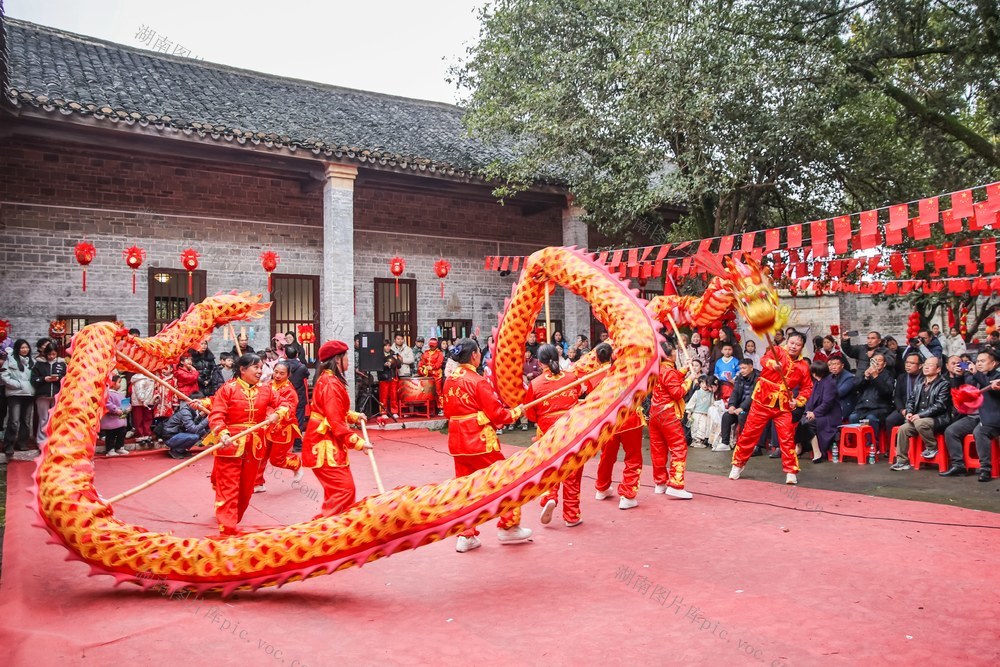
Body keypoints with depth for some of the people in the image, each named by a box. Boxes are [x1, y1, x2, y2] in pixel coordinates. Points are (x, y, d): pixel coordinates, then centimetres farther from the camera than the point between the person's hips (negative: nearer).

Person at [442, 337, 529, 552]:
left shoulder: (449, 380, 7)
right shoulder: (478, 381, -14)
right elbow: (495, 413, -12)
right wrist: (516, 412, 3)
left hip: (457, 441, 7)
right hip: (480, 440, -7)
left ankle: (466, 536, 15)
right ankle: (508, 526, 16)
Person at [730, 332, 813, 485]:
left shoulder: (803, 366, 5)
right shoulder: (777, 351, -5)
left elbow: (807, 387, 10)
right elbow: (764, 359, -26)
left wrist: (798, 401, -7)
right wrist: (773, 364, -49)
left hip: (783, 405, 2)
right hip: (763, 400, -2)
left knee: (787, 438, -1)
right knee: (749, 433, 3)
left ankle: (791, 471, 11)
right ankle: (738, 464, 18)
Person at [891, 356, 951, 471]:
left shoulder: (944, 384, -6)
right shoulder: (920, 382, 15)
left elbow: (940, 406, -16)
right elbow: (912, 399, 19)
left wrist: (920, 415, -21)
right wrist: (909, 412, -2)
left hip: (937, 419, -7)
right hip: (918, 418, 7)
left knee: (920, 423, -35)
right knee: (903, 429, -15)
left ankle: (932, 447, -9)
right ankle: (902, 461, -7)